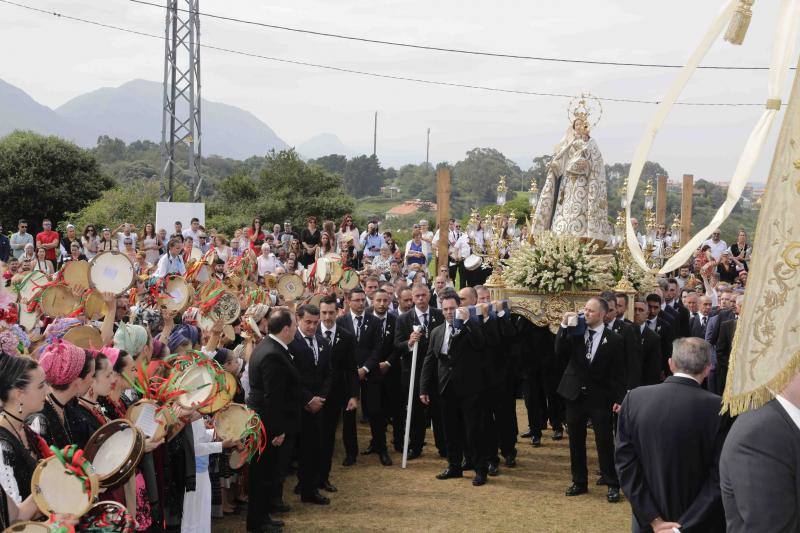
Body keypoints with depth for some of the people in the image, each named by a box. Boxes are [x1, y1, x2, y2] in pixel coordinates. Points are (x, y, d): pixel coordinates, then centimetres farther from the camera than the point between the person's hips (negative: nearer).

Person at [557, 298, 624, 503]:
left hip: (599, 397, -3)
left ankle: (612, 485, 10)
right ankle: (579, 482, 24)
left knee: (605, 441, -1)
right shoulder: (575, 332, 2)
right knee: (576, 441, 11)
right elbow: (560, 353, -10)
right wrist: (564, 326, -15)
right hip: (575, 394, 3)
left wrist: (619, 399, -9)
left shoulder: (613, 340, -5)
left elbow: (618, 373, -4)